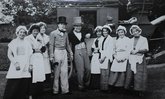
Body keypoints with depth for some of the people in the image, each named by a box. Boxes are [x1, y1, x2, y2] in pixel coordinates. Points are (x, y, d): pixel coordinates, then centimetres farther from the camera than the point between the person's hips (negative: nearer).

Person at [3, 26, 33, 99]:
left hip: (25, 67, 2)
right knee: (12, 87, -6)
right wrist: (15, 63, -11)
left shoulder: (27, 43, 13)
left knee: (24, 85, -1)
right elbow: (9, 54, 1)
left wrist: (30, 64, 0)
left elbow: (30, 55, 12)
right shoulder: (13, 42, 6)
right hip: (16, 67, -2)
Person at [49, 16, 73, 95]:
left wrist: (70, 53, 17)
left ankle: (65, 89, 9)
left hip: (64, 52, 5)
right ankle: (55, 90, 14)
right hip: (57, 52, -5)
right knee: (57, 72, 2)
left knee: (65, 72, 3)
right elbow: (51, 45, -5)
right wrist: (51, 56, -10)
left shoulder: (65, 33, 14)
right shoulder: (53, 33, -2)